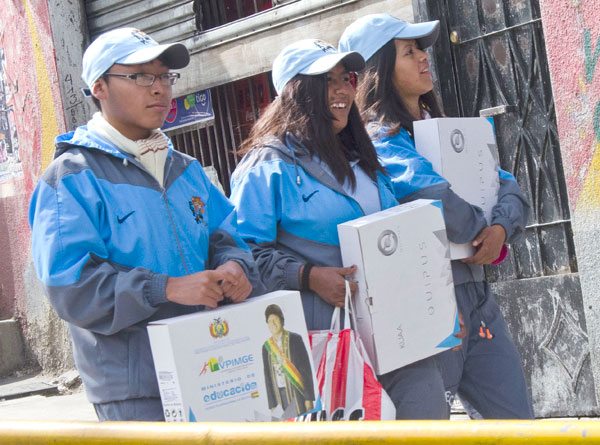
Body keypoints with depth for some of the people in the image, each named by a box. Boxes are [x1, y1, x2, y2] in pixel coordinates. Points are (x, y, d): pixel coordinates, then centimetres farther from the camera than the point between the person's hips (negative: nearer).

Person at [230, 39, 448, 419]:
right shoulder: (270, 165, -3)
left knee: (427, 401, -6)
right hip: (325, 332, -6)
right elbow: (248, 251, -11)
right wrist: (309, 276, -22)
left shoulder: (362, 161, 20)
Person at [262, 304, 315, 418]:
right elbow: (267, 376, 10)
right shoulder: (266, 346, 9)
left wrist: (309, 397, -8)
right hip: (280, 395, 3)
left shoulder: (295, 339, -3)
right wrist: (272, 404, 5)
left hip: (297, 393, -3)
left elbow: (306, 369, -4)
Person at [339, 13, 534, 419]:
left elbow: (510, 188, 10)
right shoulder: (380, 141, -10)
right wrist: (480, 231, -9)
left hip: (478, 298, 8)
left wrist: (502, 228, -12)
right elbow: (436, 197, -27)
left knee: (518, 417, 8)